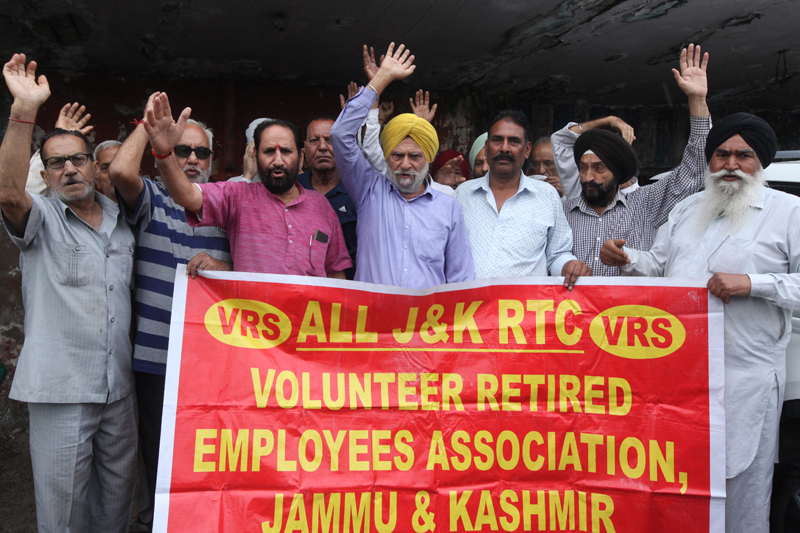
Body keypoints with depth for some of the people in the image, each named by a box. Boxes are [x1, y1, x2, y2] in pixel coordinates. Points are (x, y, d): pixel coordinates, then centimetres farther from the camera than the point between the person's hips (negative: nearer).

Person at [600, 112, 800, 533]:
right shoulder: (688, 208, 16)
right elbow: (658, 264, 19)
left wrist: (752, 283, -18)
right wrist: (625, 260, 1)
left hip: (745, 377, -4)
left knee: (740, 481, 6)